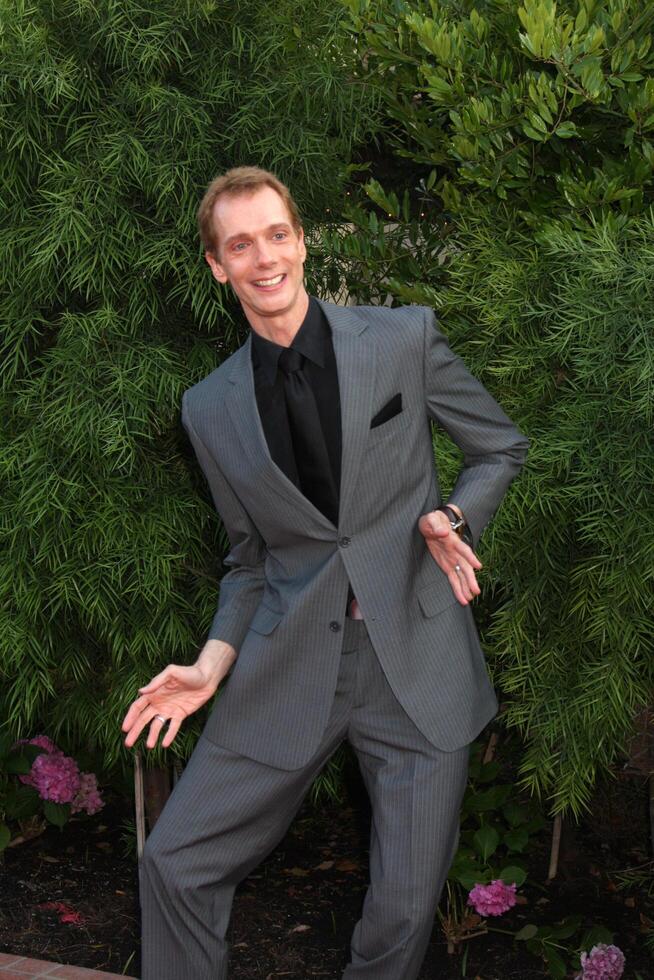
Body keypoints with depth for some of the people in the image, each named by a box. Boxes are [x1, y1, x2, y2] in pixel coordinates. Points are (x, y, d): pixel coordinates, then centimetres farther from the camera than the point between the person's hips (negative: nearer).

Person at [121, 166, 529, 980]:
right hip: (290, 665, 2)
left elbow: (502, 449, 9)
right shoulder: (210, 409, 6)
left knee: (405, 908, 3)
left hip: (415, 660, -2)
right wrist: (213, 664, 1)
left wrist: (451, 518, -9)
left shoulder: (405, 339, -2)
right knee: (173, 863, 0)